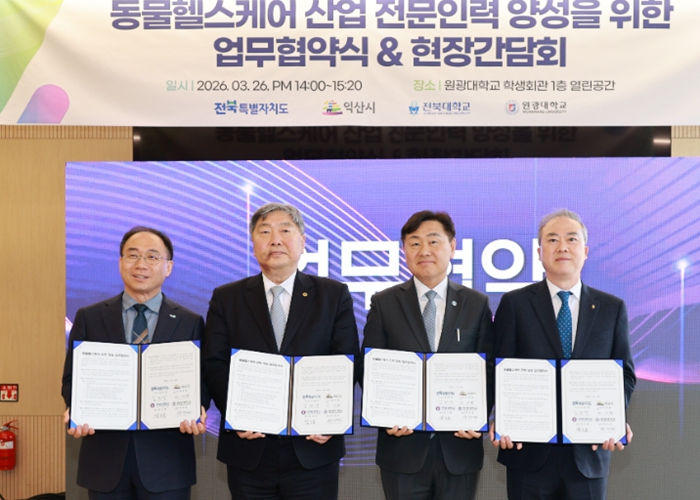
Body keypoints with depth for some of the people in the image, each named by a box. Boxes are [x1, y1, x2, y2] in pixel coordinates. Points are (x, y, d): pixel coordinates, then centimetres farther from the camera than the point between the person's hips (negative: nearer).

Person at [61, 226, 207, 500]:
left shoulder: (190, 323, 4)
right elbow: (72, 378, 7)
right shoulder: (89, 318, 6)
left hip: (166, 460, -1)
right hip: (105, 458, 1)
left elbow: (201, 382, 3)